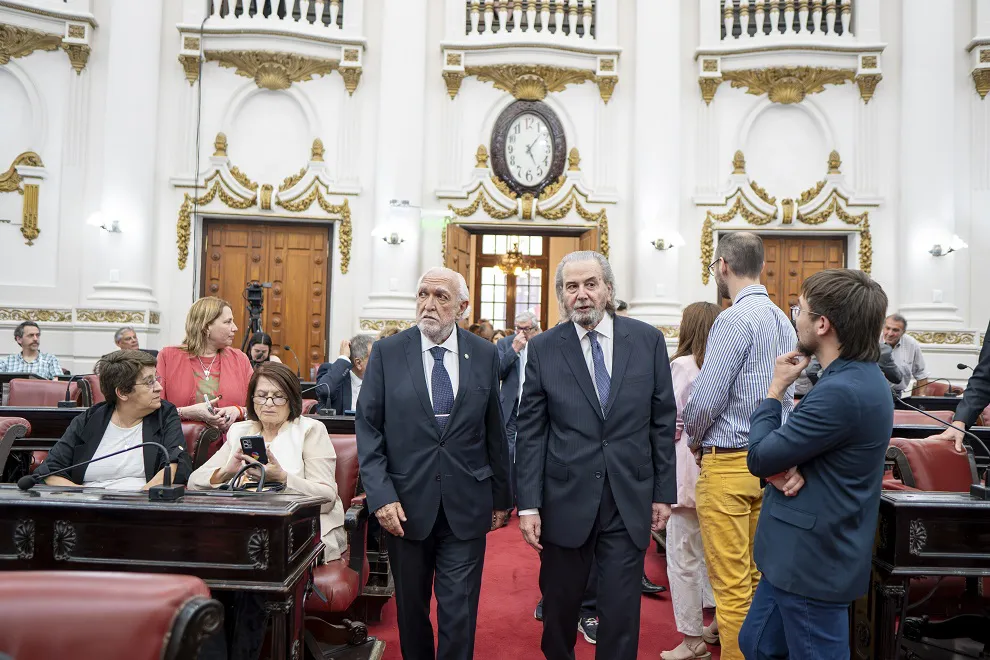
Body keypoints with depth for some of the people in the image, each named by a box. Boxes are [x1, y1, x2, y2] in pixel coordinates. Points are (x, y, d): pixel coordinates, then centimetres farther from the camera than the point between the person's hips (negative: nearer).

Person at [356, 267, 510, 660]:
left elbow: (494, 431, 5)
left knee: (459, 613, 4)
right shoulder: (387, 353, -3)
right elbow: (368, 429, -3)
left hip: (466, 506, 0)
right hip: (406, 504, 0)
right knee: (411, 609, 17)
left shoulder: (485, 355, 0)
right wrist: (381, 495, -12)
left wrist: (501, 496, 10)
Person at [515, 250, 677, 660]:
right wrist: (528, 504, -6)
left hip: (630, 500, 0)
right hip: (566, 499, 0)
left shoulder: (648, 340, 0)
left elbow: (663, 422, 4)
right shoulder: (543, 348, -2)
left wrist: (664, 492, 3)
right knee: (558, 607, 17)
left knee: (621, 613, 8)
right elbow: (530, 432, -3)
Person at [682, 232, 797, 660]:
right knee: (757, 576, 20)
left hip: (729, 462, -9)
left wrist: (694, 439, 0)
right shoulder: (783, 320, 11)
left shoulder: (735, 319, -16)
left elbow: (706, 399, -19)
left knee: (731, 584, 1)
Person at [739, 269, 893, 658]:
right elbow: (796, 444, 11)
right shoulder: (858, 377, 7)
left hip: (812, 562, -9)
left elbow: (759, 458, -19)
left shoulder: (843, 391, -27)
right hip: (800, 553, 10)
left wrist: (776, 388, -7)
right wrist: (785, 468, -13)